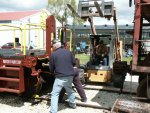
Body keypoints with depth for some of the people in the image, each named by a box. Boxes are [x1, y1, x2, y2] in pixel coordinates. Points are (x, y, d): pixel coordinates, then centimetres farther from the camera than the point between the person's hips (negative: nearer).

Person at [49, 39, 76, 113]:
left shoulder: (53, 55, -5)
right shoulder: (68, 52, 6)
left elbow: (51, 68, 1)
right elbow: (74, 62, 11)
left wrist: (53, 71, 23)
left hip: (60, 77, -5)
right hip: (70, 75, 5)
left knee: (55, 94, 2)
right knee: (69, 90, 28)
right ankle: (72, 104, 43)